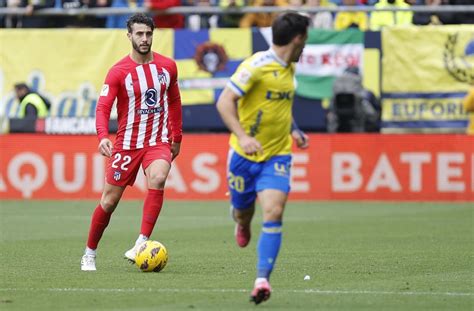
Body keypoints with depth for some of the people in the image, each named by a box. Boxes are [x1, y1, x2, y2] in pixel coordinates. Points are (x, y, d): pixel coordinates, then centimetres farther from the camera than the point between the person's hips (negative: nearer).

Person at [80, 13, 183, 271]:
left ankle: (142, 244, -30)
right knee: (109, 201, 1)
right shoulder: (119, 71, -7)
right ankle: (89, 254, 20)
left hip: (159, 142, 1)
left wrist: (177, 138, 19)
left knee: (157, 179, -30)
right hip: (127, 143, -1)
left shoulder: (167, 66, 4)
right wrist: (103, 137, -30)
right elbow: (103, 107, -13)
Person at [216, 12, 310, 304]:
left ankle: (262, 279, -19)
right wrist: (242, 136, -30)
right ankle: (243, 225, 51)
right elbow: (225, 101, -20)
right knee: (242, 213, 12)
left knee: (273, 213, -16)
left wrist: (294, 130, 16)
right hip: (245, 154, -4)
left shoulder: (289, 68, 8)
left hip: (277, 155, 4)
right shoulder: (257, 65, -16)